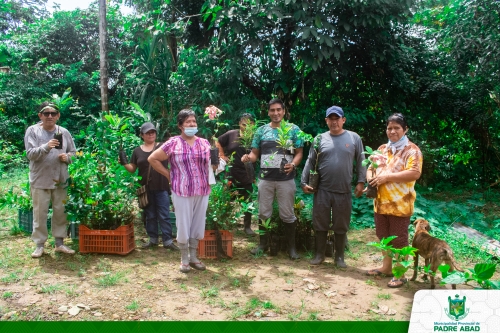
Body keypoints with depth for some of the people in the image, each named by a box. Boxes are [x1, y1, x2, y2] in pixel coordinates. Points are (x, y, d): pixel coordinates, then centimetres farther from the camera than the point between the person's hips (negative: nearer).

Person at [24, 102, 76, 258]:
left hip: (60, 179, 3)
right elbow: (30, 154, -13)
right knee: (40, 213, 4)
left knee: (60, 212, 10)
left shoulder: (64, 132, 5)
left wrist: (67, 157, -11)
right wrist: (46, 147, -30)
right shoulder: (32, 131, -5)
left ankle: (60, 243, 22)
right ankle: (39, 244, 17)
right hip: (40, 180, -3)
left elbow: (73, 152, 12)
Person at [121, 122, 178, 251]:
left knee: (164, 215, 1)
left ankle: (168, 241, 6)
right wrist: (124, 163, -7)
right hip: (146, 189, 3)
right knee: (150, 215, 14)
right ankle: (153, 239, 26)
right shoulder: (137, 151, 8)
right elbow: (132, 169, 11)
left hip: (162, 188, -3)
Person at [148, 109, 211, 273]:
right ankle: (184, 259, 22)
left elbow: (210, 163, 17)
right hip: (182, 192, -4)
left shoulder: (204, 143, 7)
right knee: (183, 225, 5)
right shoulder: (173, 143, -5)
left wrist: (209, 181, 4)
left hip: (202, 191, 4)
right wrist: (169, 175, -3)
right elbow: (152, 159, -1)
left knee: (198, 225, 11)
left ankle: (193, 257, 27)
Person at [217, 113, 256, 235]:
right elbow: (218, 142, 13)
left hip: (247, 176, -1)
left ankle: (247, 226, 26)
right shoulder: (231, 134, -2)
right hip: (231, 175, 1)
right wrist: (222, 155, 6)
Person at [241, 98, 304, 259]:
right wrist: (248, 157, -14)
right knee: (264, 213, 11)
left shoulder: (293, 129, 1)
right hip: (265, 178, 2)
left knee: (287, 214, 6)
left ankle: (291, 247, 20)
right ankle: (263, 244, 27)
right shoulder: (261, 130, 6)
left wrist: (293, 164, -20)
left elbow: (299, 153, 0)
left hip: (286, 179, -2)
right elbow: (255, 153, 9)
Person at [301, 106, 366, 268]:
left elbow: (361, 161, 4)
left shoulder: (354, 138, 2)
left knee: (341, 226, 10)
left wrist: (361, 182, -2)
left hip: (344, 191, 0)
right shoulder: (320, 139, 3)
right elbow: (310, 162, 4)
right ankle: (319, 254, 23)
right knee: (320, 224, 8)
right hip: (322, 190, 1)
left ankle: (339, 256, 24)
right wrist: (304, 182, 0)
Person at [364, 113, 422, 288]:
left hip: (400, 204, -7)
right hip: (381, 202, 7)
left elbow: (415, 173, -21)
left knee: (399, 240, 3)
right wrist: (370, 180, -4)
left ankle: (400, 274, 16)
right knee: (384, 237, 18)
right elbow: (371, 167, 18)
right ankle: (386, 267, 34)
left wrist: (386, 177, -22)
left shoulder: (411, 150, -9)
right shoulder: (382, 149, 13)